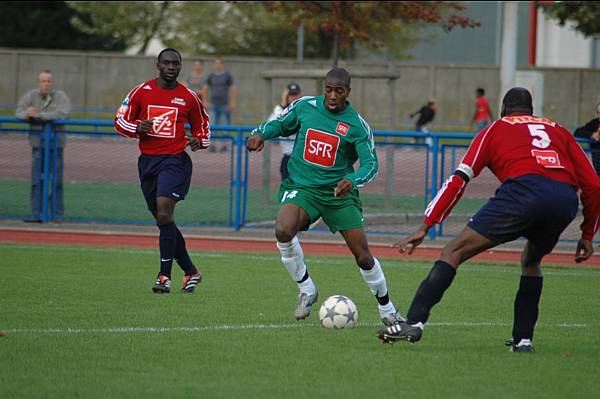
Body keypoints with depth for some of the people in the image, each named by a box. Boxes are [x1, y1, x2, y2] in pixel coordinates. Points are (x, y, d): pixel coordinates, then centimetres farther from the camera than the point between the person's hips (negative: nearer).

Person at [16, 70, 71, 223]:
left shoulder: (61, 97, -7)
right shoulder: (31, 95, 0)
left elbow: (63, 114, -23)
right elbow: (19, 112, -7)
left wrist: (39, 115, -28)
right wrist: (28, 114, -32)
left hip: (55, 141, -2)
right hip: (38, 142, 2)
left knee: (56, 180, -1)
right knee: (37, 180, -2)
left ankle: (58, 214, 6)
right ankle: (37, 215, -1)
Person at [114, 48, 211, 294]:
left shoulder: (189, 98, 4)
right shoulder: (142, 92, 5)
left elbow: (203, 127, 16)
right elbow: (120, 121, 8)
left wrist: (199, 141, -6)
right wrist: (137, 128, -12)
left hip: (175, 161, -4)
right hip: (148, 161, 4)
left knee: (164, 213, -20)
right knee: (162, 219, 9)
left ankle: (165, 275, -16)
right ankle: (190, 271, 22)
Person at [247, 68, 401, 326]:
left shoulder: (357, 125, -8)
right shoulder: (304, 106, -2)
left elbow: (371, 164, -11)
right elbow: (279, 124, 14)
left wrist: (352, 180, -32)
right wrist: (260, 133, -9)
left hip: (339, 192, 0)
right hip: (301, 187, 1)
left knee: (363, 256, -2)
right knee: (283, 231, -30)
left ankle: (387, 309, 22)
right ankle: (306, 290, -9)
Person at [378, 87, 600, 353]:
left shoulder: (497, 129, 25)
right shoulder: (558, 131, 33)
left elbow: (459, 179, 15)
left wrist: (425, 227, 13)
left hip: (523, 190, -4)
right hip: (566, 199, 4)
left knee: (454, 252, 1)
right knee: (531, 262, 31)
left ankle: (414, 322, -14)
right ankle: (523, 339, 20)